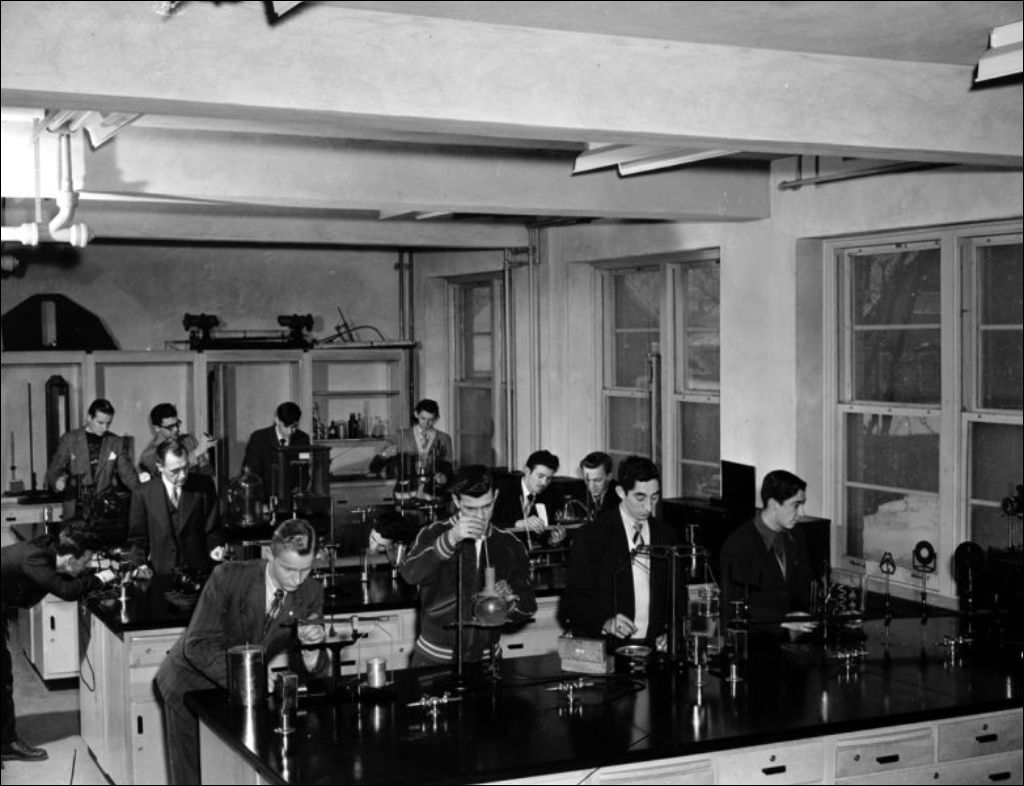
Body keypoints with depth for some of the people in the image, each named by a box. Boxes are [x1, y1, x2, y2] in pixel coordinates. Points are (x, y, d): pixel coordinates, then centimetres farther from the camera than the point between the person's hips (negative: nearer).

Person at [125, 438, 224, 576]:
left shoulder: (203, 486, 3)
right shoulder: (143, 494, 2)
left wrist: (214, 547, -11)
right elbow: (137, 538, 10)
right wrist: (140, 564, -6)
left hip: (199, 573, -1)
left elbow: (212, 529, 9)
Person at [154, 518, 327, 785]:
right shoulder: (229, 577, -25)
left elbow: (311, 672, -12)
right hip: (192, 686, -3)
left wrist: (311, 647, -36)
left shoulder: (312, 591, -13)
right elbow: (198, 646, -26)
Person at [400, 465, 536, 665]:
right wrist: (451, 538, -38)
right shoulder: (435, 534, -6)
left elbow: (527, 609, 4)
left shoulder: (510, 545, 2)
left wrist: (510, 602, -19)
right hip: (434, 659, -2)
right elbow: (410, 574, -26)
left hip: (484, 660, 2)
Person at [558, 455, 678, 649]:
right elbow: (573, 600, -2)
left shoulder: (667, 536, 11)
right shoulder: (590, 537, -2)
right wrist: (605, 624, -20)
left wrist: (671, 632, -3)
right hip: (605, 647, -3)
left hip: (654, 647, 4)